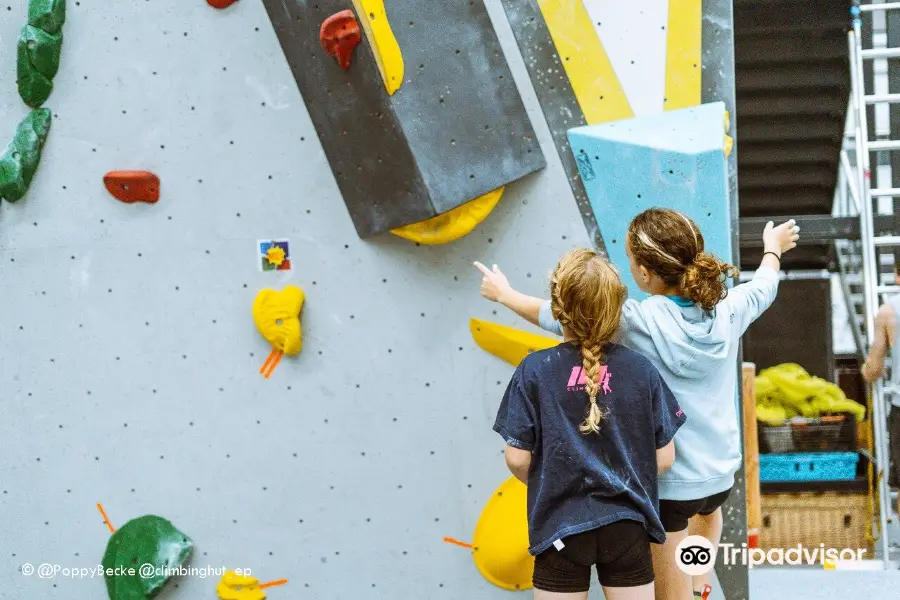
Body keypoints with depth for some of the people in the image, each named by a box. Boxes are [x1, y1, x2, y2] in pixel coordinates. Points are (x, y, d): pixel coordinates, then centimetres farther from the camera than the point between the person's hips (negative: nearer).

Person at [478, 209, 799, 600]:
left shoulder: (638, 323, -23)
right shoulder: (728, 310, -10)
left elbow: (558, 317, -10)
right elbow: (764, 287, 14)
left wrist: (505, 295, 9)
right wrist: (773, 248, 37)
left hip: (664, 481, -6)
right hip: (721, 471, 6)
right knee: (707, 509, 42)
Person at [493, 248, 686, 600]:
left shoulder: (535, 370, -9)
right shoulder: (640, 369, -4)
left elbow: (517, 460, -8)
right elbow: (664, 458, 0)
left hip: (561, 529, -1)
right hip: (627, 526, 1)